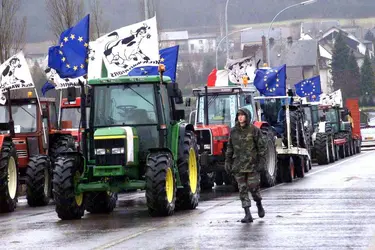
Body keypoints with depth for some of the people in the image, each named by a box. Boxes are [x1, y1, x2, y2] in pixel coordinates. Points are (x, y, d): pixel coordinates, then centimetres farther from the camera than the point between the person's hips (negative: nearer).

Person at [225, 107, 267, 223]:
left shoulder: (254, 130, -4)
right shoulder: (234, 131, 8)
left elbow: (261, 147, -3)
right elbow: (230, 148, 14)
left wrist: (261, 162, -10)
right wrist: (228, 162, 10)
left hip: (252, 165, -3)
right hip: (238, 165, 4)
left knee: (253, 187, -2)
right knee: (242, 189, 0)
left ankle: (259, 205, 27)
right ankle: (248, 215, 0)